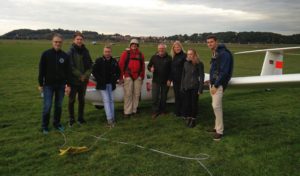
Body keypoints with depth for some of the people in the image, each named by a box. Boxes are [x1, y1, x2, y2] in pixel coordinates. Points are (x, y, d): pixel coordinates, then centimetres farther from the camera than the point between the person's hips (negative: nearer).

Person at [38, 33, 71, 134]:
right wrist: (40, 84, -3)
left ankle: (57, 124, 25)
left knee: (59, 105, 10)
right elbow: (41, 70, -2)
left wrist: (68, 84, 1)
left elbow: (68, 71, 4)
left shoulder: (65, 56, 2)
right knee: (47, 106, -2)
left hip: (61, 85, 2)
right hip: (48, 85, -2)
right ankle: (44, 126, 14)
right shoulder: (46, 54, -3)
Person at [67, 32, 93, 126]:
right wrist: (80, 75, -16)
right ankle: (71, 119, 20)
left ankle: (80, 118, 26)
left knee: (81, 100, 13)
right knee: (72, 100, 5)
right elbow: (71, 67, -13)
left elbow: (90, 65, 4)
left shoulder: (85, 51, 5)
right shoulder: (70, 52, -8)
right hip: (73, 80, -3)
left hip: (84, 80, 4)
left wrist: (86, 75, -10)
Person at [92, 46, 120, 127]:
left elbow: (118, 72, 15)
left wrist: (115, 79, 1)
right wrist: (100, 80, -11)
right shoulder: (99, 61, -4)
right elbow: (94, 71, -4)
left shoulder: (114, 61, 6)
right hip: (102, 85, -4)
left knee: (111, 100, 8)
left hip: (111, 84, 4)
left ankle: (112, 117, 17)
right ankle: (110, 119, -14)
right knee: (106, 101, -10)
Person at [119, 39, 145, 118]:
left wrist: (142, 77, 12)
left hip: (138, 77, 4)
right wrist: (121, 77, -4)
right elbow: (121, 65, -1)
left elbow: (143, 66, 14)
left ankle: (134, 110, 18)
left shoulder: (140, 55, 12)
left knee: (136, 94, 6)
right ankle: (127, 112, 1)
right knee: (128, 94, -5)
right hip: (128, 76, -3)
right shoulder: (125, 53, 1)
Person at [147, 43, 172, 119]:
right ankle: (155, 112, 5)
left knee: (164, 97, 10)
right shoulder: (154, 57, 5)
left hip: (165, 81, 0)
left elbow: (171, 70, 0)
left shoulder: (169, 58, 1)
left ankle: (162, 110, 24)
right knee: (155, 97, -3)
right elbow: (149, 65, 11)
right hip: (156, 80, 0)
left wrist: (169, 80, -7)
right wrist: (150, 68, -14)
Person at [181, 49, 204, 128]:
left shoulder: (199, 64, -6)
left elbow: (201, 77, -7)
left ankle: (193, 119, 18)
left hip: (194, 87, -4)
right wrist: (182, 87, 7)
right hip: (186, 87, 4)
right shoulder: (186, 63, 7)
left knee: (194, 103, 5)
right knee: (186, 103, 5)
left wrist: (200, 89, -12)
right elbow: (183, 75, 11)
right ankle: (188, 118, 19)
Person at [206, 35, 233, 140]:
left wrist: (216, 86, -20)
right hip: (213, 83, 9)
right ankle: (217, 127, 22)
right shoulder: (214, 53, 14)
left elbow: (224, 72, -21)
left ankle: (220, 131, -3)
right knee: (215, 105, 12)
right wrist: (211, 81, 11)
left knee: (216, 106, -11)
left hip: (219, 84, -9)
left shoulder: (223, 53, -15)